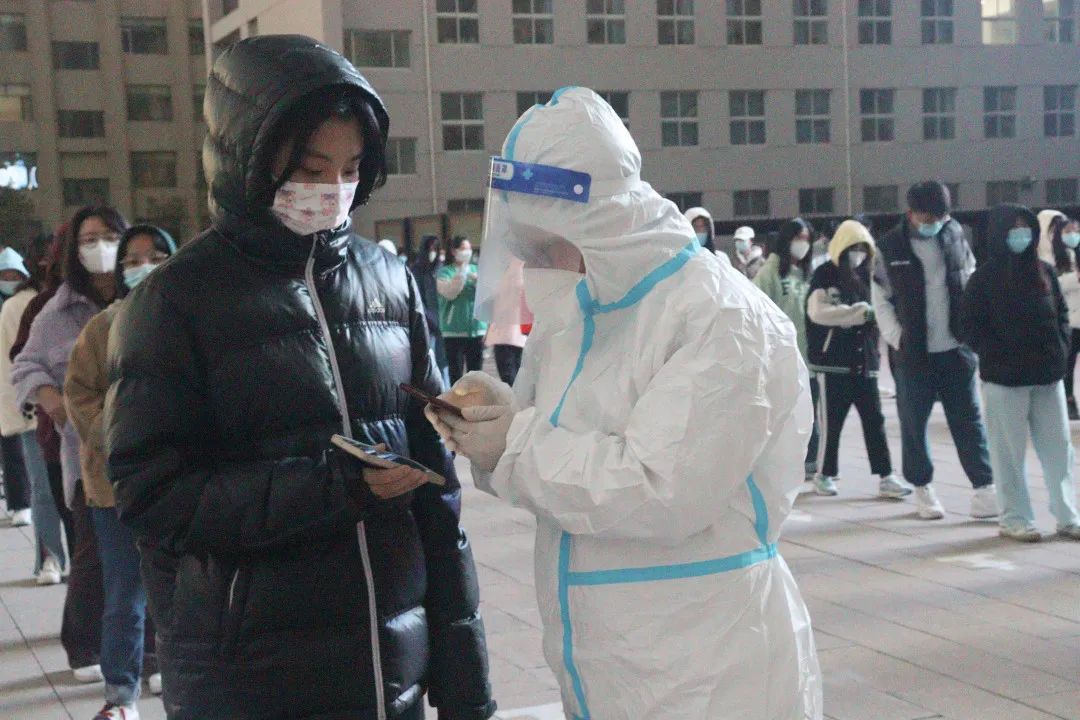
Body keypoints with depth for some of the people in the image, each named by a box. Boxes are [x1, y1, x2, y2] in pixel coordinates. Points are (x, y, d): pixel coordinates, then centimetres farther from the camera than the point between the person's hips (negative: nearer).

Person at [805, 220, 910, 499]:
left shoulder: (866, 276, 11)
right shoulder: (824, 275, -5)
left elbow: (875, 311, 21)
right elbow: (817, 312, -16)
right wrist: (855, 311, -19)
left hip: (864, 361, 5)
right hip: (833, 362, -5)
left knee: (874, 420, 3)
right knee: (832, 422, 3)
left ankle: (886, 478, 5)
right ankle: (825, 475, 16)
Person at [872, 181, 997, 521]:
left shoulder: (955, 234, 3)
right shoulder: (890, 247, -5)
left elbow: (972, 282, 12)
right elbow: (881, 300, 1)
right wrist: (896, 338, -7)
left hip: (957, 348, 2)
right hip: (913, 352, -2)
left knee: (968, 418, 5)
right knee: (914, 423, 7)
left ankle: (983, 486, 9)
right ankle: (922, 487, 21)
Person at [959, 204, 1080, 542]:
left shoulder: (1044, 271, 9)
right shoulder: (985, 277, -4)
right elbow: (971, 327, -6)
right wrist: (999, 357, -13)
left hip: (1048, 375, 5)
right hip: (1004, 377, -4)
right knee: (1010, 452, 2)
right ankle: (1015, 519, 10)